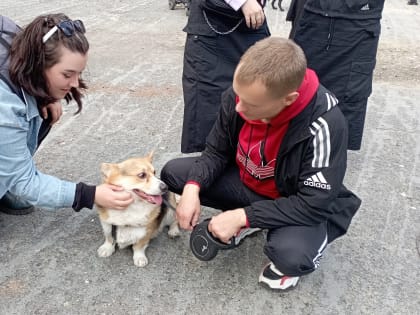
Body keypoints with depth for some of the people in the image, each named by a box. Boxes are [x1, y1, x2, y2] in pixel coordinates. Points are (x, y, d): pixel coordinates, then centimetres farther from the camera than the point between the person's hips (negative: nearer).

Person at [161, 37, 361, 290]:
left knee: (290, 255, -37)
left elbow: (314, 205, -29)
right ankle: (250, 219, 8)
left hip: (303, 207, -5)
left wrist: (243, 216, -30)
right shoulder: (239, 96, -20)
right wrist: (193, 188, -23)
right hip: (247, 183, 6)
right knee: (173, 173, -5)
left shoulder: (324, 124, -34)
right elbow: (217, 151, -4)